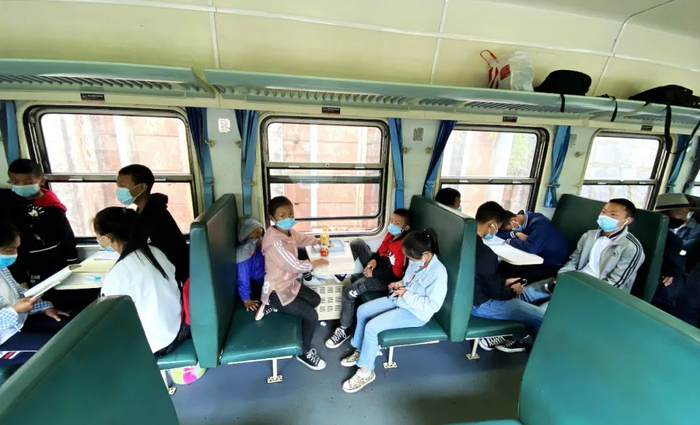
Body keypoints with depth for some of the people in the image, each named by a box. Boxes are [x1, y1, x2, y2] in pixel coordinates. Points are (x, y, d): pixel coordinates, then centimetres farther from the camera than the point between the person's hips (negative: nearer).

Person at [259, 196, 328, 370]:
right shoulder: (275, 242, -31)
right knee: (312, 316, -11)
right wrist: (316, 263, -12)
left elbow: (302, 238, 21)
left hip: (289, 283, 9)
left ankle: (273, 308, 19)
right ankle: (304, 352, 15)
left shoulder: (289, 231, -2)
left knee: (315, 300, 18)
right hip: (276, 290, -9)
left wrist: (319, 241, 11)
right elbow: (295, 266, -27)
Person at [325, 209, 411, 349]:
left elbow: (397, 273, -26)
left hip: (386, 280, -9)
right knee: (357, 243, 4)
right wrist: (374, 260, -9)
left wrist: (374, 273, -22)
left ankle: (344, 330, -2)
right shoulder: (391, 234, 0)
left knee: (348, 292, -21)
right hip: (377, 268, 9)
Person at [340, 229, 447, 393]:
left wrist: (406, 295, -23)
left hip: (415, 313, -8)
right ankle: (360, 351, 21)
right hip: (400, 300, 9)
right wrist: (400, 284, -6)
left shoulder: (438, 273, -27)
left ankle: (365, 372, 2)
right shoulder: (416, 260, -4)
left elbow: (432, 305, -26)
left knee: (372, 326, -19)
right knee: (362, 310, 2)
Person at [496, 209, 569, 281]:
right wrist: (516, 233, -20)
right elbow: (498, 233, -4)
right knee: (503, 266, -13)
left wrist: (510, 241, -23)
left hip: (553, 263, -7)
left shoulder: (539, 223, -24)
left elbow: (530, 248, -39)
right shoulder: (521, 217, -2)